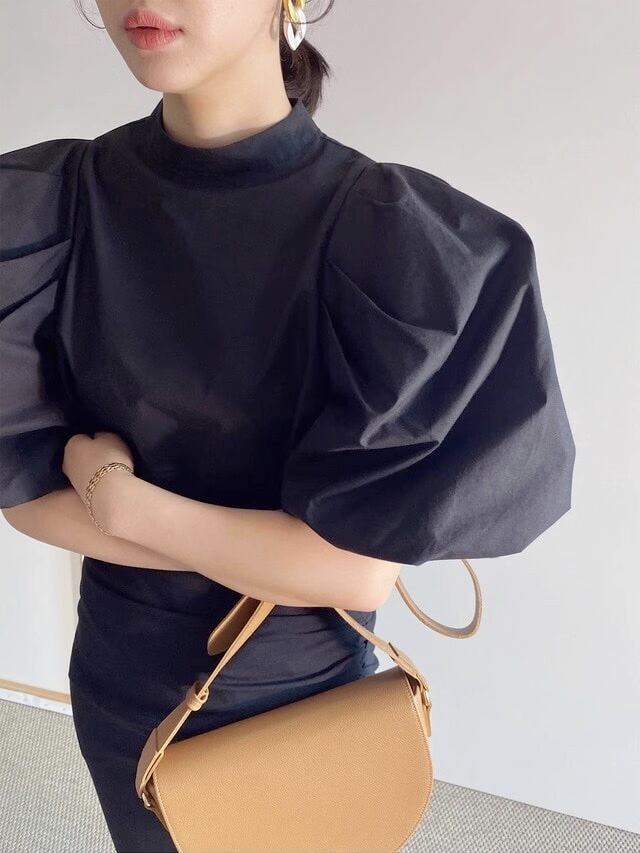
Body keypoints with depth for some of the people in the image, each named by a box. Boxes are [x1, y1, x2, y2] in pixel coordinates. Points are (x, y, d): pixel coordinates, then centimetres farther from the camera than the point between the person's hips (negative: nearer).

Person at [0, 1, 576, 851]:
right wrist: (272, 554, -19)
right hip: (122, 681, 3)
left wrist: (123, 502, -19)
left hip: (302, 690, -2)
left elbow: (362, 569, -23)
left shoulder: (390, 235, -22)